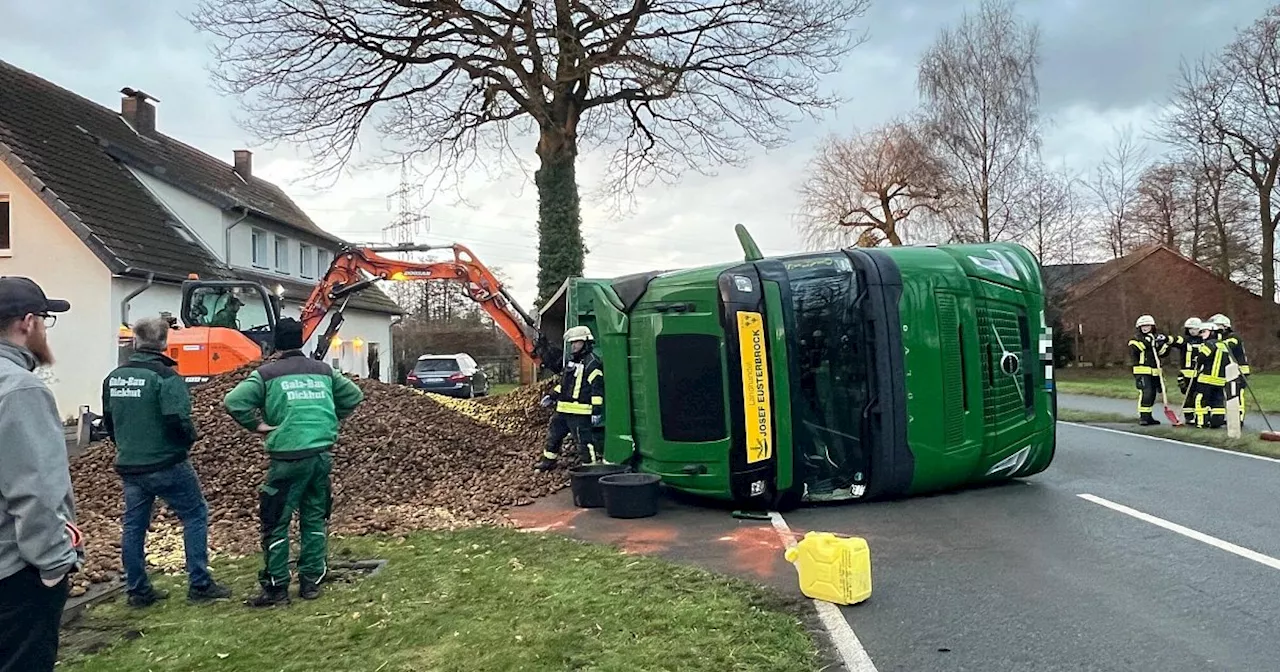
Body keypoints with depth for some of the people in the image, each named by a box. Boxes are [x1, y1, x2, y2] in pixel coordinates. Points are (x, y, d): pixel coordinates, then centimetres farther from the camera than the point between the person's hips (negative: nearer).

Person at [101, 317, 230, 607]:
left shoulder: (113, 378, 6)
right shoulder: (165, 376, -17)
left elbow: (108, 420, 14)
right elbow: (178, 418, -26)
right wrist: (189, 438, -5)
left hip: (128, 466, 7)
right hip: (165, 464, -7)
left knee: (133, 525, 13)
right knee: (195, 516, 5)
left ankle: (137, 590, 21)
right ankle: (199, 585, 4)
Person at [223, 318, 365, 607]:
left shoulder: (266, 374, -2)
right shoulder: (324, 371, 10)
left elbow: (233, 401, -12)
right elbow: (354, 396, 18)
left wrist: (257, 425, -1)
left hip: (289, 457, -4)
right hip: (323, 454, 4)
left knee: (276, 523, 6)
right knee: (315, 519, 14)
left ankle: (276, 588, 10)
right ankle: (311, 582, 19)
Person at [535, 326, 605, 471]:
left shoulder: (592, 363, -13)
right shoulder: (572, 361, 16)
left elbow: (597, 389, -18)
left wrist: (597, 411, -21)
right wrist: (552, 396, 21)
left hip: (580, 412, -10)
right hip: (563, 409, 10)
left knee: (584, 440, -7)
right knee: (553, 433, 20)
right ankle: (548, 461, 35)